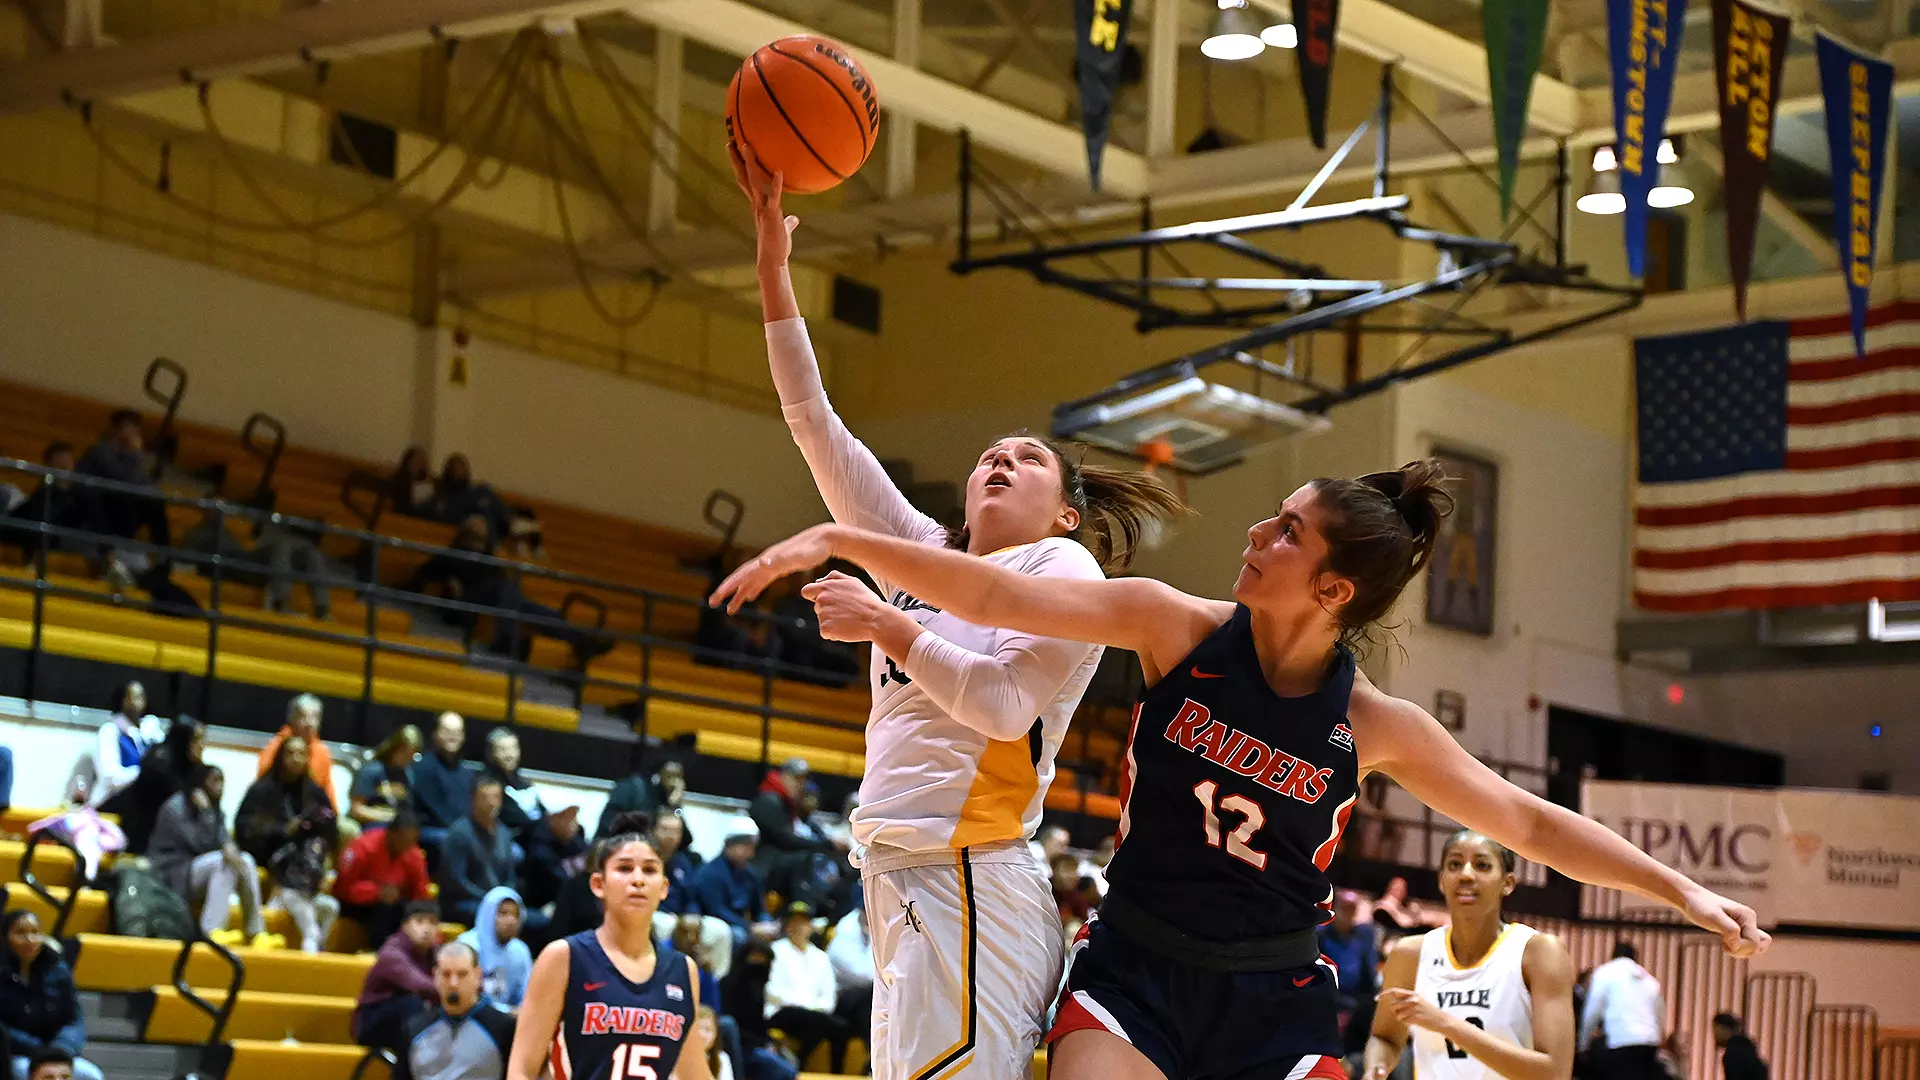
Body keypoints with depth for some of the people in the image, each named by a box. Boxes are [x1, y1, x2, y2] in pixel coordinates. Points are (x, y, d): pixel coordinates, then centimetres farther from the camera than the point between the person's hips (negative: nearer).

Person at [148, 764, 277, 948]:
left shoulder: (214, 809, 13)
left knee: (245, 861, -12)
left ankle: (256, 933, -18)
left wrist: (229, 848, -25)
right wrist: (205, 811, -20)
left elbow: (222, 837, -2)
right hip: (172, 876, -8)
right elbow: (203, 844, -19)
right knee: (223, 861, -29)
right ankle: (212, 930, -38)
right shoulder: (176, 807, -11)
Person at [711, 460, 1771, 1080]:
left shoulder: (1375, 725, -10)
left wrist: (1680, 889, -2)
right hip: (1135, 970, 0)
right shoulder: (1179, 630, -11)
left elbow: (1527, 821, 1)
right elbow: (995, 595, -15)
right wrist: (838, 541, -21)